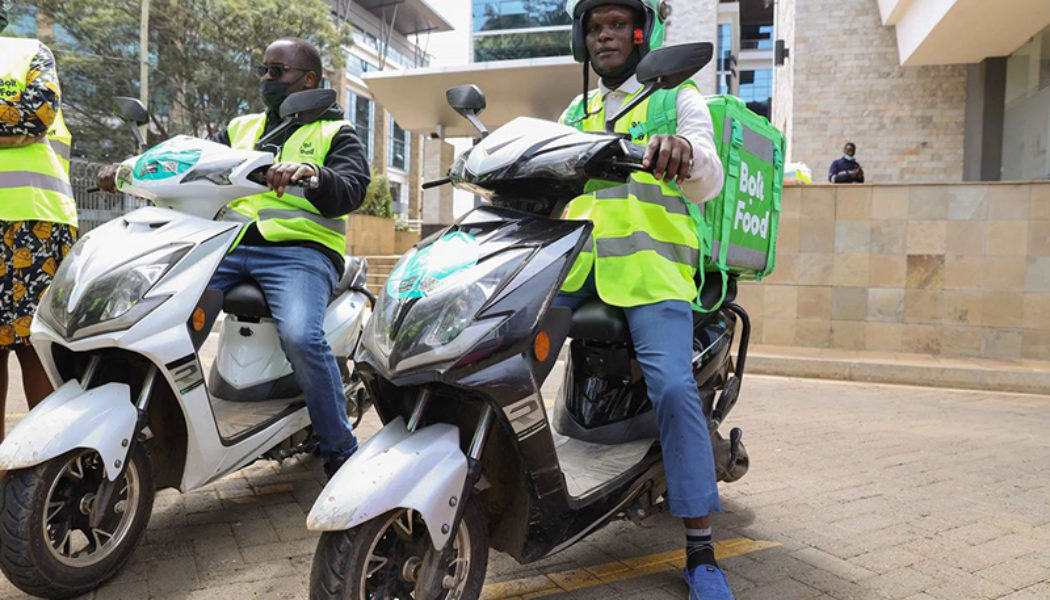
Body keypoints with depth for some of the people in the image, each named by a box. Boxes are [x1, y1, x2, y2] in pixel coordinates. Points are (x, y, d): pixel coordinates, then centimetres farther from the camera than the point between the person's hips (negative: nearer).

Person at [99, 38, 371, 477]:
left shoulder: (336, 133, 11)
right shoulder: (240, 128, 28)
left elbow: (351, 190, -7)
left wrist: (310, 172, -29)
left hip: (298, 251, -5)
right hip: (228, 245, 6)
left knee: (300, 336, -32)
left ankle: (340, 452, -15)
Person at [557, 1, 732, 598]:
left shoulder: (678, 97, 10)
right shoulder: (576, 113, 25)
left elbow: (708, 181, -5)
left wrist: (685, 151, -29)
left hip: (651, 265, -4)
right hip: (576, 262, 5)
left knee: (673, 386, -20)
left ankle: (701, 550, -9)